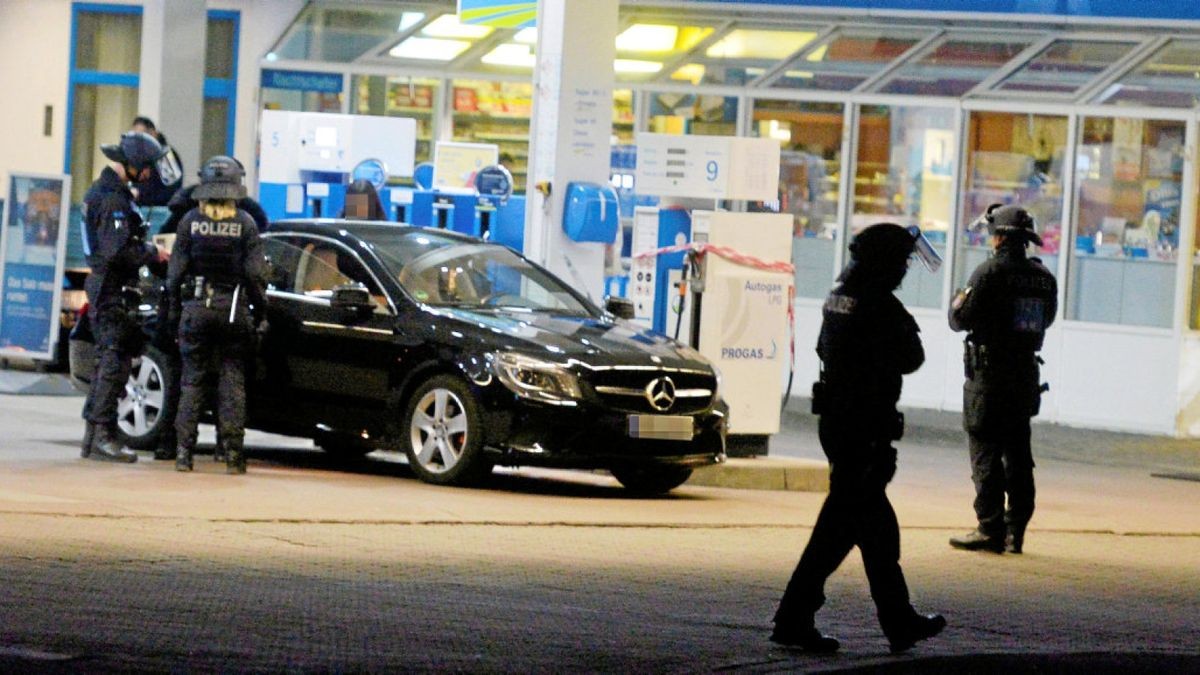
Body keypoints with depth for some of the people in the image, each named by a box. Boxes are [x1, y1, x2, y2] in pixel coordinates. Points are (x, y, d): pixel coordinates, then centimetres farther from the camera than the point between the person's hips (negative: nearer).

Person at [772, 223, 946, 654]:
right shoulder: (880, 306, -17)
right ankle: (794, 619, -7)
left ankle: (900, 621, 22)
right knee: (841, 523, -6)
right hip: (865, 427, -9)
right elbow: (910, 359, -12)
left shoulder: (838, 298, 9)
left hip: (835, 420, 9)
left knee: (876, 522, 15)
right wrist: (908, 332, 8)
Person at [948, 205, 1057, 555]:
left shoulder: (990, 273, -13)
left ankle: (991, 529, -5)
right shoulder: (1044, 277, 6)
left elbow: (961, 320, -12)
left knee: (985, 451, -3)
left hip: (988, 374, -6)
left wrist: (957, 301, 9)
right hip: (1026, 374, 6)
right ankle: (1015, 531, 11)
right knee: (1018, 453, 11)